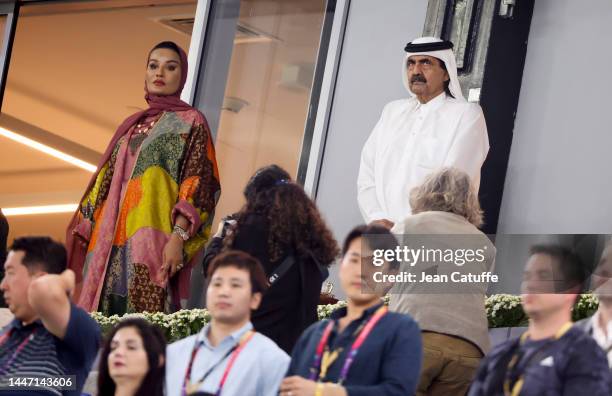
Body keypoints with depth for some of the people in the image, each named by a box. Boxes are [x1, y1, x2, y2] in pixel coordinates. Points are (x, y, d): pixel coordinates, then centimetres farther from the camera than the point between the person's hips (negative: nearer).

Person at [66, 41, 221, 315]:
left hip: (155, 240, -6)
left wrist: (179, 237, -18)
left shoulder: (191, 122, 4)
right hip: (111, 244, 6)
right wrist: (87, 234, 13)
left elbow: (197, 185, -6)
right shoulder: (132, 126, 22)